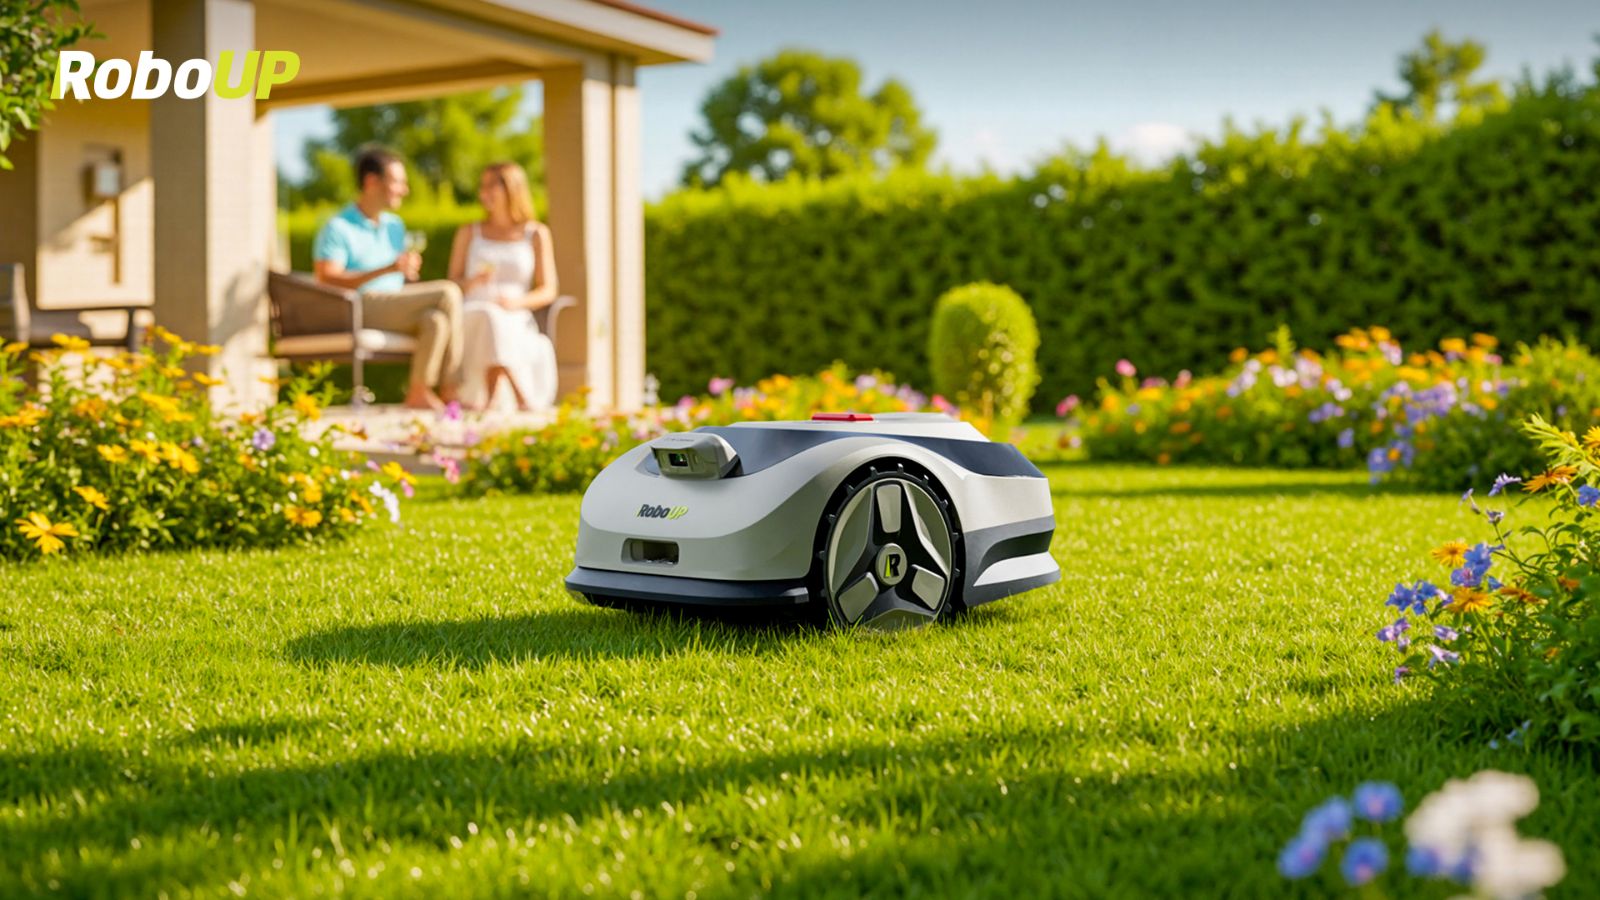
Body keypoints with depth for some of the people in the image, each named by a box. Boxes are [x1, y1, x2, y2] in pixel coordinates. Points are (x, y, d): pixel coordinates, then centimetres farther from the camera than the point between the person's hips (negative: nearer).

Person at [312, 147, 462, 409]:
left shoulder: (395, 226, 21)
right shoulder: (337, 228, -2)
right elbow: (327, 280, -14)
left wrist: (409, 271, 1)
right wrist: (387, 270, -22)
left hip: (397, 310, 7)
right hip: (361, 308, -7)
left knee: (436, 320, -27)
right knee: (448, 293, -22)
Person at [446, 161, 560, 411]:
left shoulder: (536, 234, 10)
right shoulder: (468, 233, 15)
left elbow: (548, 292, 4)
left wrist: (518, 302, -18)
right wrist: (473, 281, -14)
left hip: (516, 322, 0)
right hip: (471, 320, 0)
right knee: (489, 318, -37)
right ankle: (521, 398, -43)